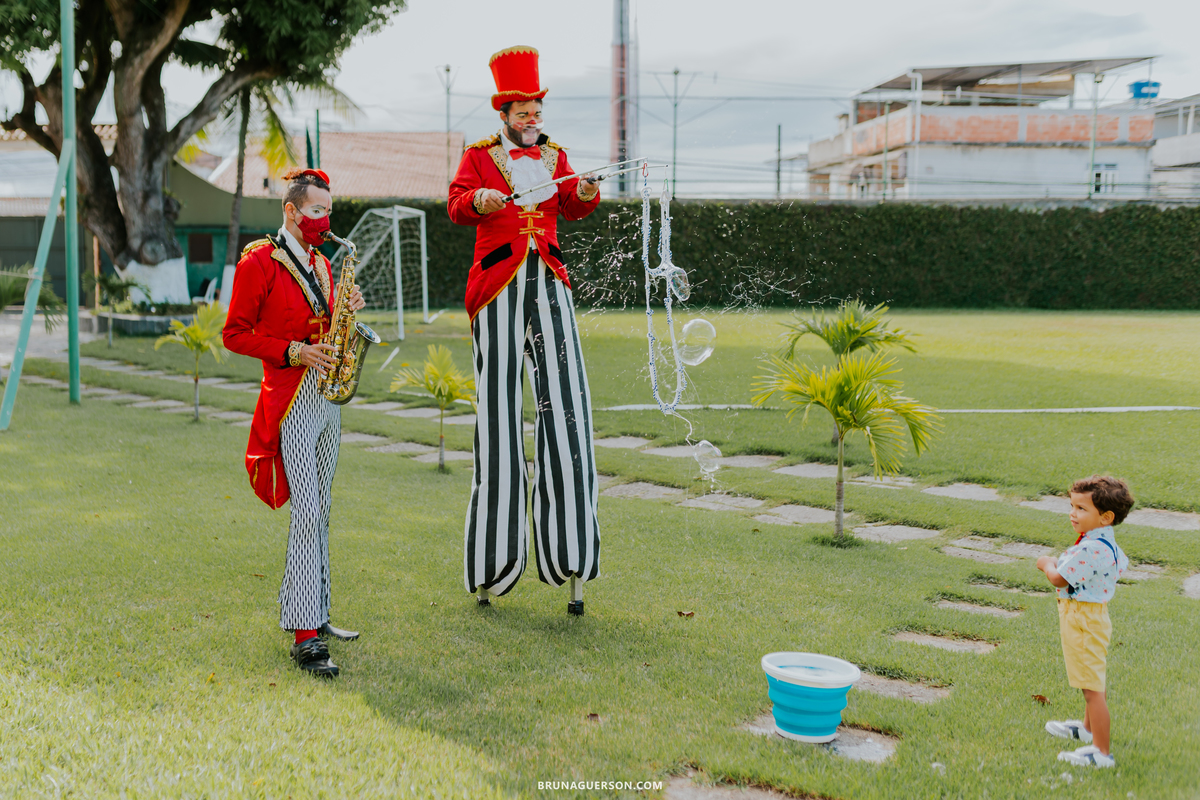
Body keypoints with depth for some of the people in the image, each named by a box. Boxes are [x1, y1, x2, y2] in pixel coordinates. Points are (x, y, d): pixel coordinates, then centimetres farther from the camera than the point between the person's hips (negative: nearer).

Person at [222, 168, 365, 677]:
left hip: (327, 397, 8)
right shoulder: (259, 263, -6)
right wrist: (292, 352, -17)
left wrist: (346, 310, 2)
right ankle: (304, 637, -12)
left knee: (319, 512, 13)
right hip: (289, 400, -8)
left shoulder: (321, 264, 17)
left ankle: (314, 615, 23)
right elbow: (235, 334, -6)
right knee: (306, 514, -13)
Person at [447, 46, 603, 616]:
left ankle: (570, 562, -1)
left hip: (548, 284, 3)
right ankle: (493, 569, 4)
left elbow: (573, 207, 8)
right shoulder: (480, 156, 10)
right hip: (499, 284, -3)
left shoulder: (554, 156, 20)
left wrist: (586, 193, -14)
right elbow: (456, 205, -2)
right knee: (498, 407, -3)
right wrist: (478, 199, -24)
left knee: (564, 403, -5)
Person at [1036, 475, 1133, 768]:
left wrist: (1047, 564, -4)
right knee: (1096, 681, 27)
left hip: (1083, 620, -11)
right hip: (1092, 614, 11)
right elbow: (1121, 565, 22)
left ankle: (1101, 752, -1)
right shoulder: (1108, 544, 4)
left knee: (1093, 688, -6)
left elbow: (1059, 579, -27)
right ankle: (1090, 727, 46)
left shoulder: (1090, 549, -28)